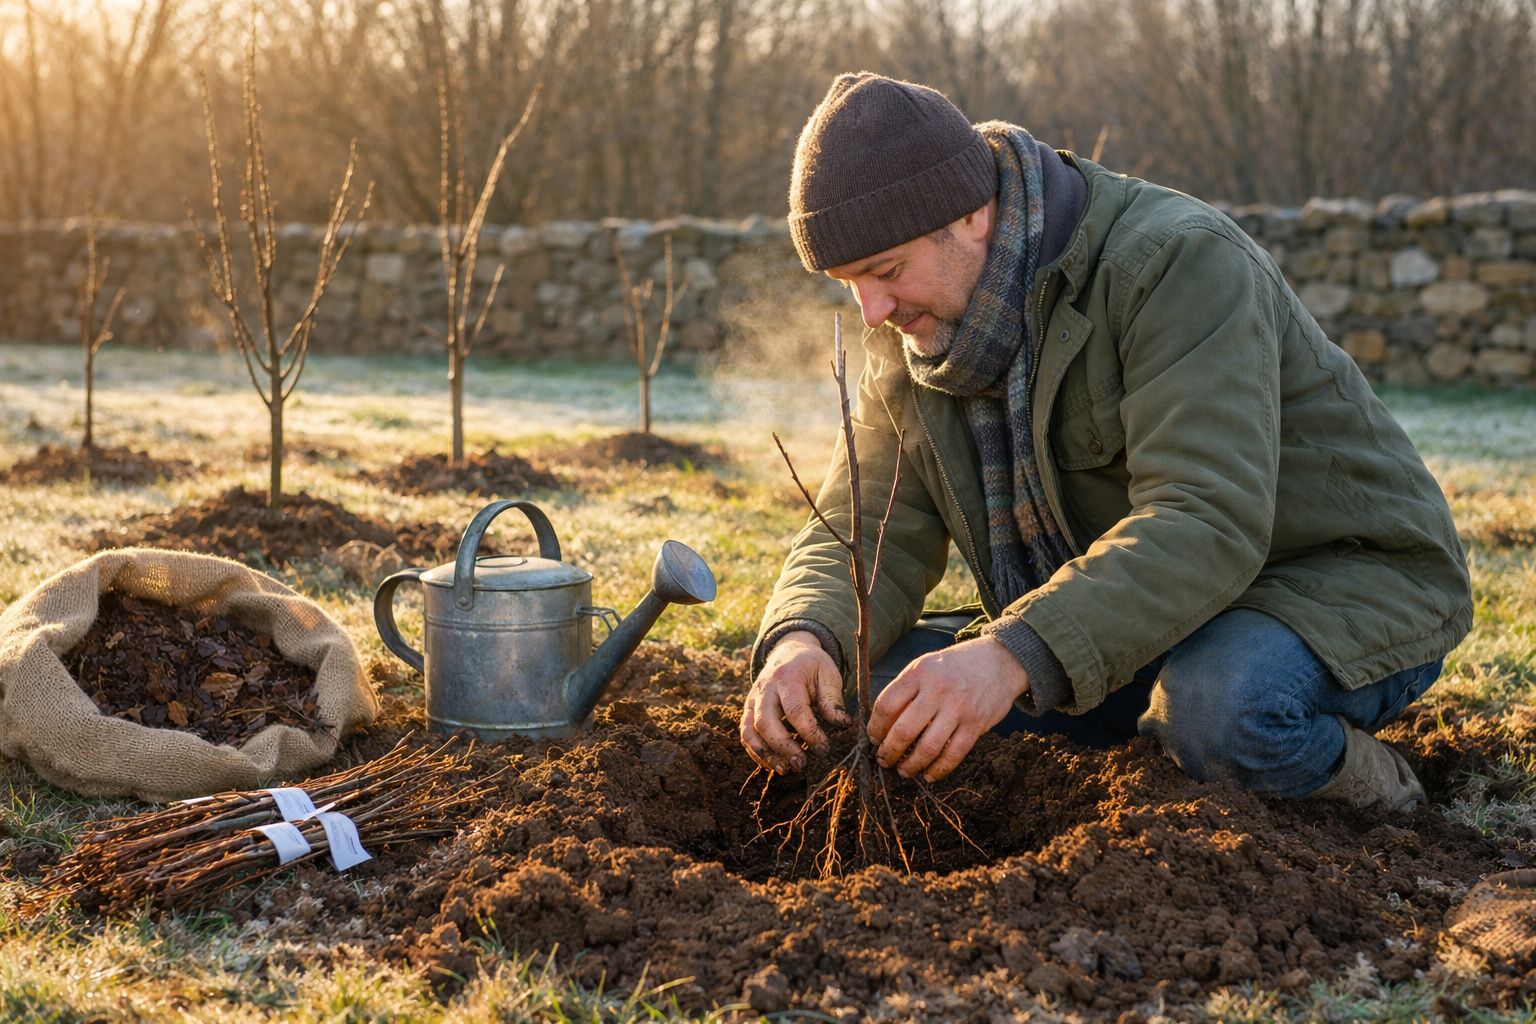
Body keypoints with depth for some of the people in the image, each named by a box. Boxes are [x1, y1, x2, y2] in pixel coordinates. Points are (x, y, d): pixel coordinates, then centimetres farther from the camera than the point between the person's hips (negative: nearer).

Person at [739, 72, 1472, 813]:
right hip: (1145, 625, 7)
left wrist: (1018, 655, -51)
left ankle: (1379, 801, -7)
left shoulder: (1178, 263, -25)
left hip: (1342, 588, -6)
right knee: (874, 678, -10)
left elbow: (1207, 526, -37)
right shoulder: (909, 337, -1)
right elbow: (874, 531, -4)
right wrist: (804, 639, -28)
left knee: (1218, 706, -40)